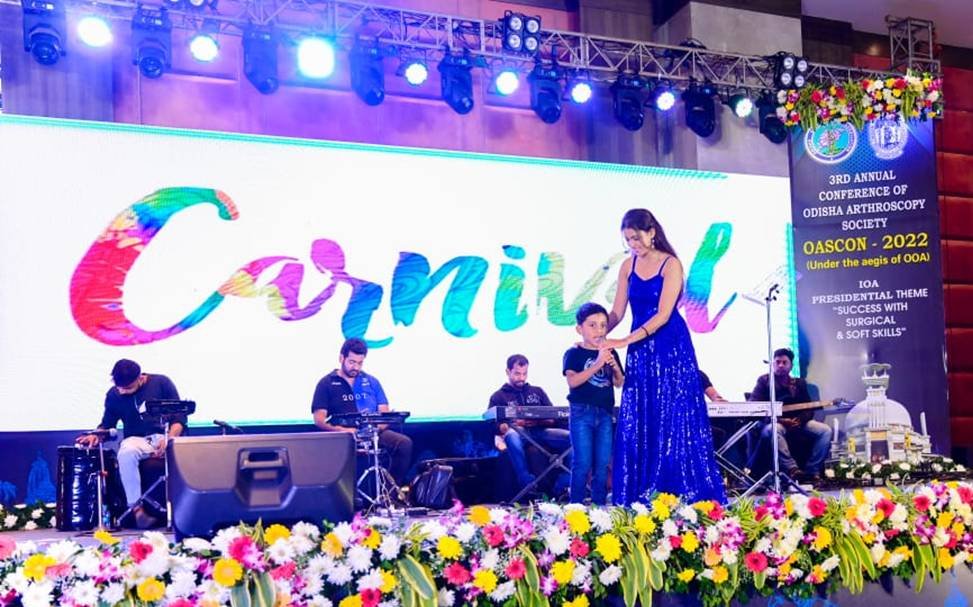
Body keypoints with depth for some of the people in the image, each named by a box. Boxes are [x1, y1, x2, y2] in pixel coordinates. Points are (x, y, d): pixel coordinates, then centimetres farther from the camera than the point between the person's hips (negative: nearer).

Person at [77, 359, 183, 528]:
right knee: (126, 454, -37)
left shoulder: (161, 383, -2)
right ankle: (136, 507, -30)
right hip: (136, 439, 2)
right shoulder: (114, 394, 6)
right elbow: (106, 425, 15)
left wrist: (169, 439, -22)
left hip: (165, 436, -2)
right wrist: (96, 436, -9)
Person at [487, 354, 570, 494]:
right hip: (518, 432, -3)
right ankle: (527, 483, -42)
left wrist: (539, 422, -7)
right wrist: (515, 423, -15)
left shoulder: (537, 391, 27)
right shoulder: (498, 396, 18)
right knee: (512, 435, -40)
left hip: (540, 431, 3)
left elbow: (553, 419, 16)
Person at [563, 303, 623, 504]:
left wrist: (615, 368, -8)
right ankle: (577, 505, 5)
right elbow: (572, 381, -18)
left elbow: (619, 384, 13)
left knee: (603, 463, 8)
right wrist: (597, 365, -26)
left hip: (605, 413, 5)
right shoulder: (574, 353, -5)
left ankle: (600, 504, 18)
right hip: (582, 412, -5)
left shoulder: (610, 353, 9)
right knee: (583, 462, -5)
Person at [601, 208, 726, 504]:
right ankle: (640, 502, 7)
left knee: (676, 422, -4)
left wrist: (624, 341, -24)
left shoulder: (671, 265, -9)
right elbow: (617, 312, 8)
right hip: (640, 350, 5)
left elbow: (663, 314, -17)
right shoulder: (627, 266, 7)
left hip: (672, 348, -5)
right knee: (637, 426, 2)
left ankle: (692, 498, 4)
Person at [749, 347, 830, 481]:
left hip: (797, 423, 4)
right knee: (772, 430, -39)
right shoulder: (764, 381, 3)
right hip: (775, 422, -4)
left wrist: (799, 421, -15)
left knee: (825, 430, -18)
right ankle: (792, 469, -40)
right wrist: (780, 420, -19)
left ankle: (811, 470, -16)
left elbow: (809, 409, 9)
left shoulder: (799, 383, 16)